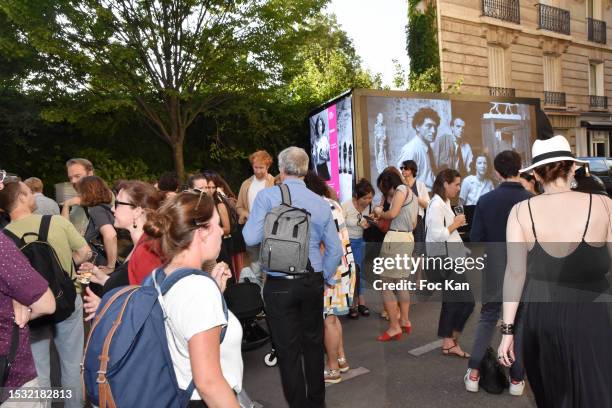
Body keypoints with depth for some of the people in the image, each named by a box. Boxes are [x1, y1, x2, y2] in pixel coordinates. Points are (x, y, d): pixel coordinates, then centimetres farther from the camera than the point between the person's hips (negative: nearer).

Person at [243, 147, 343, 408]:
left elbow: (251, 238, -17)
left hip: (279, 286, -4)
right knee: (313, 343, 20)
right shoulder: (321, 203, 2)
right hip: (313, 283, 4)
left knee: (288, 350, 8)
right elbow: (335, 249, 4)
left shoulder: (267, 196, -10)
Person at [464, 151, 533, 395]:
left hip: (494, 270, 1)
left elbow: (475, 239, -4)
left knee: (487, 319, 14)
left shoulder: (485, 200, -6)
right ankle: (517, 379, 20)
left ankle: (473, 373, 14)